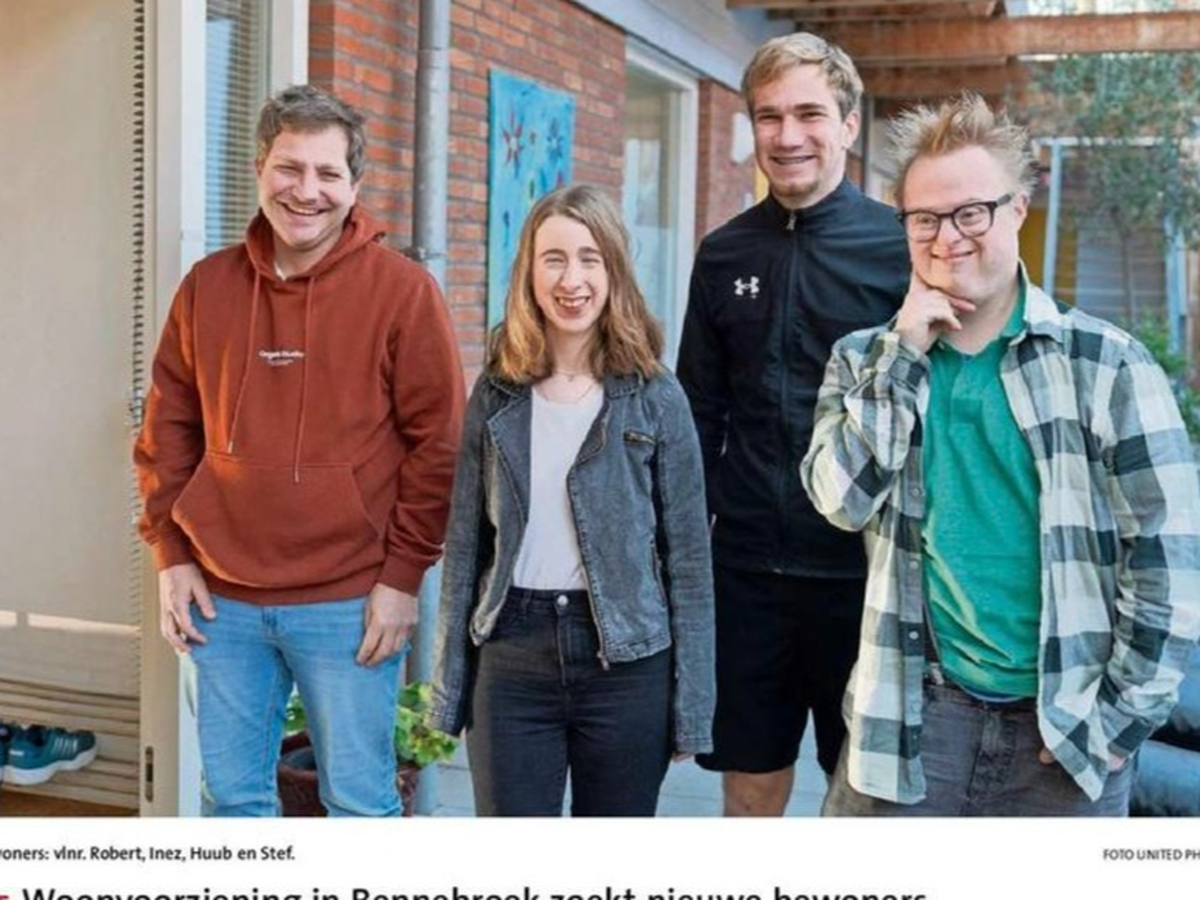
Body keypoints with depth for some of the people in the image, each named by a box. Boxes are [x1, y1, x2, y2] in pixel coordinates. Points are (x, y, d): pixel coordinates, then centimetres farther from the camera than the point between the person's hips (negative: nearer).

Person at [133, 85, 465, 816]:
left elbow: (438, 444, -6)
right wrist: (171, 554, 5)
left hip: (351, 602, -4)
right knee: (233, 796, 13)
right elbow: (168, 431, 11)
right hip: (222, 598, 4)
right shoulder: (208, 286, 6)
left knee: (360, 800, 6)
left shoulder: (403, 290, -5)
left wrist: (404, 573, -8)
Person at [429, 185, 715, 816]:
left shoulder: (655, 397, -3)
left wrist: (691, 705, -4)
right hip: (512, 661, 2)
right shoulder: (497, 392, 4)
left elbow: (688, 554, -2)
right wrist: (449, 688, 5)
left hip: (625, 664, -1)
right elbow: (465, 544, 7)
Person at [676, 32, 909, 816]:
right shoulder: (724, 253, 6)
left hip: (862, 573, -3)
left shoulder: (900, 247, -6)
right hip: (746, 571, 3)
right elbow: (701, 413, 10)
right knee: (751, 788, 14)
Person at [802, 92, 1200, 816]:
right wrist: (904, 351, -12)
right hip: (911, 714, 2)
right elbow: (843, 500, -9)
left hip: (1069, 730, -1)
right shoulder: (868, 358, 4)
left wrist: (1123, 716, -7)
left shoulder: (1107, 364, -4)